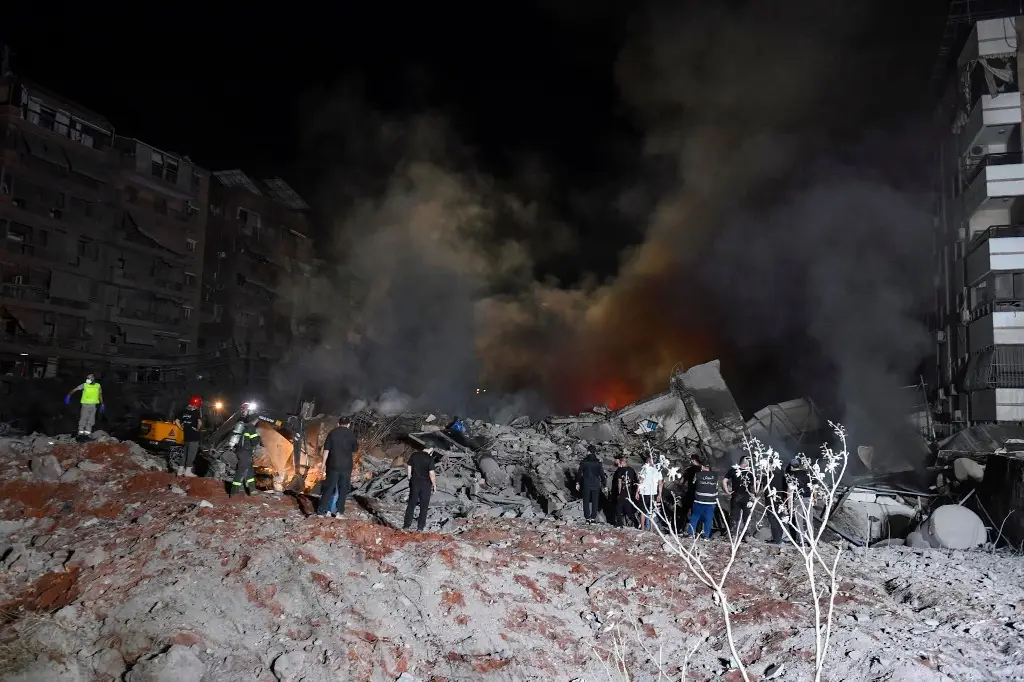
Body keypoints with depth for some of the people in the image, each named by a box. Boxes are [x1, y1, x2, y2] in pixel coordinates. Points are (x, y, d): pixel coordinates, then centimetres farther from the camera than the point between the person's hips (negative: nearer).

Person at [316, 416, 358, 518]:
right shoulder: (351, 434, 2)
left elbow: (326, 449, -3)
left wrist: (323, 464, -1)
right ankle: (340, 512, 6)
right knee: (343, 489, 8)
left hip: (333, 465, 1)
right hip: (346, 466, -1)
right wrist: (357, 443, 29)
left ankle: (321, 511, 1)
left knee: (329, 488, 5)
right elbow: (354, 449, 10)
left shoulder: (332, 433, 3)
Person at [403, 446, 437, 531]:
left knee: (411, 504, 11)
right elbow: (431, 473, -15)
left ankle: (406, 525, 11)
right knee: (424, 505, 9)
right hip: (425, 484, -3)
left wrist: (410, 479, 16)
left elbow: (408, 468, 4)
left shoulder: (414, 455, -1)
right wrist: (434, 484, -3)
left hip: (414, 482, 3)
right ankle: (420, 526, 13)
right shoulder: (430, 458, -14)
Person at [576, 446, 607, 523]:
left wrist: (577, 483, 8)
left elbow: (579, 473, -2)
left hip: (586, 485, -1)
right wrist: (604, 484, 6)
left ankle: (587, 517, 5)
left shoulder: (584, 461, -5)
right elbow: (602, 474, -1)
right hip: (596, 485, 1)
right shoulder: (598, 462, -3)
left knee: (586, 501, 7)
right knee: (595, 502, 9)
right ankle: (593, 517, 8)